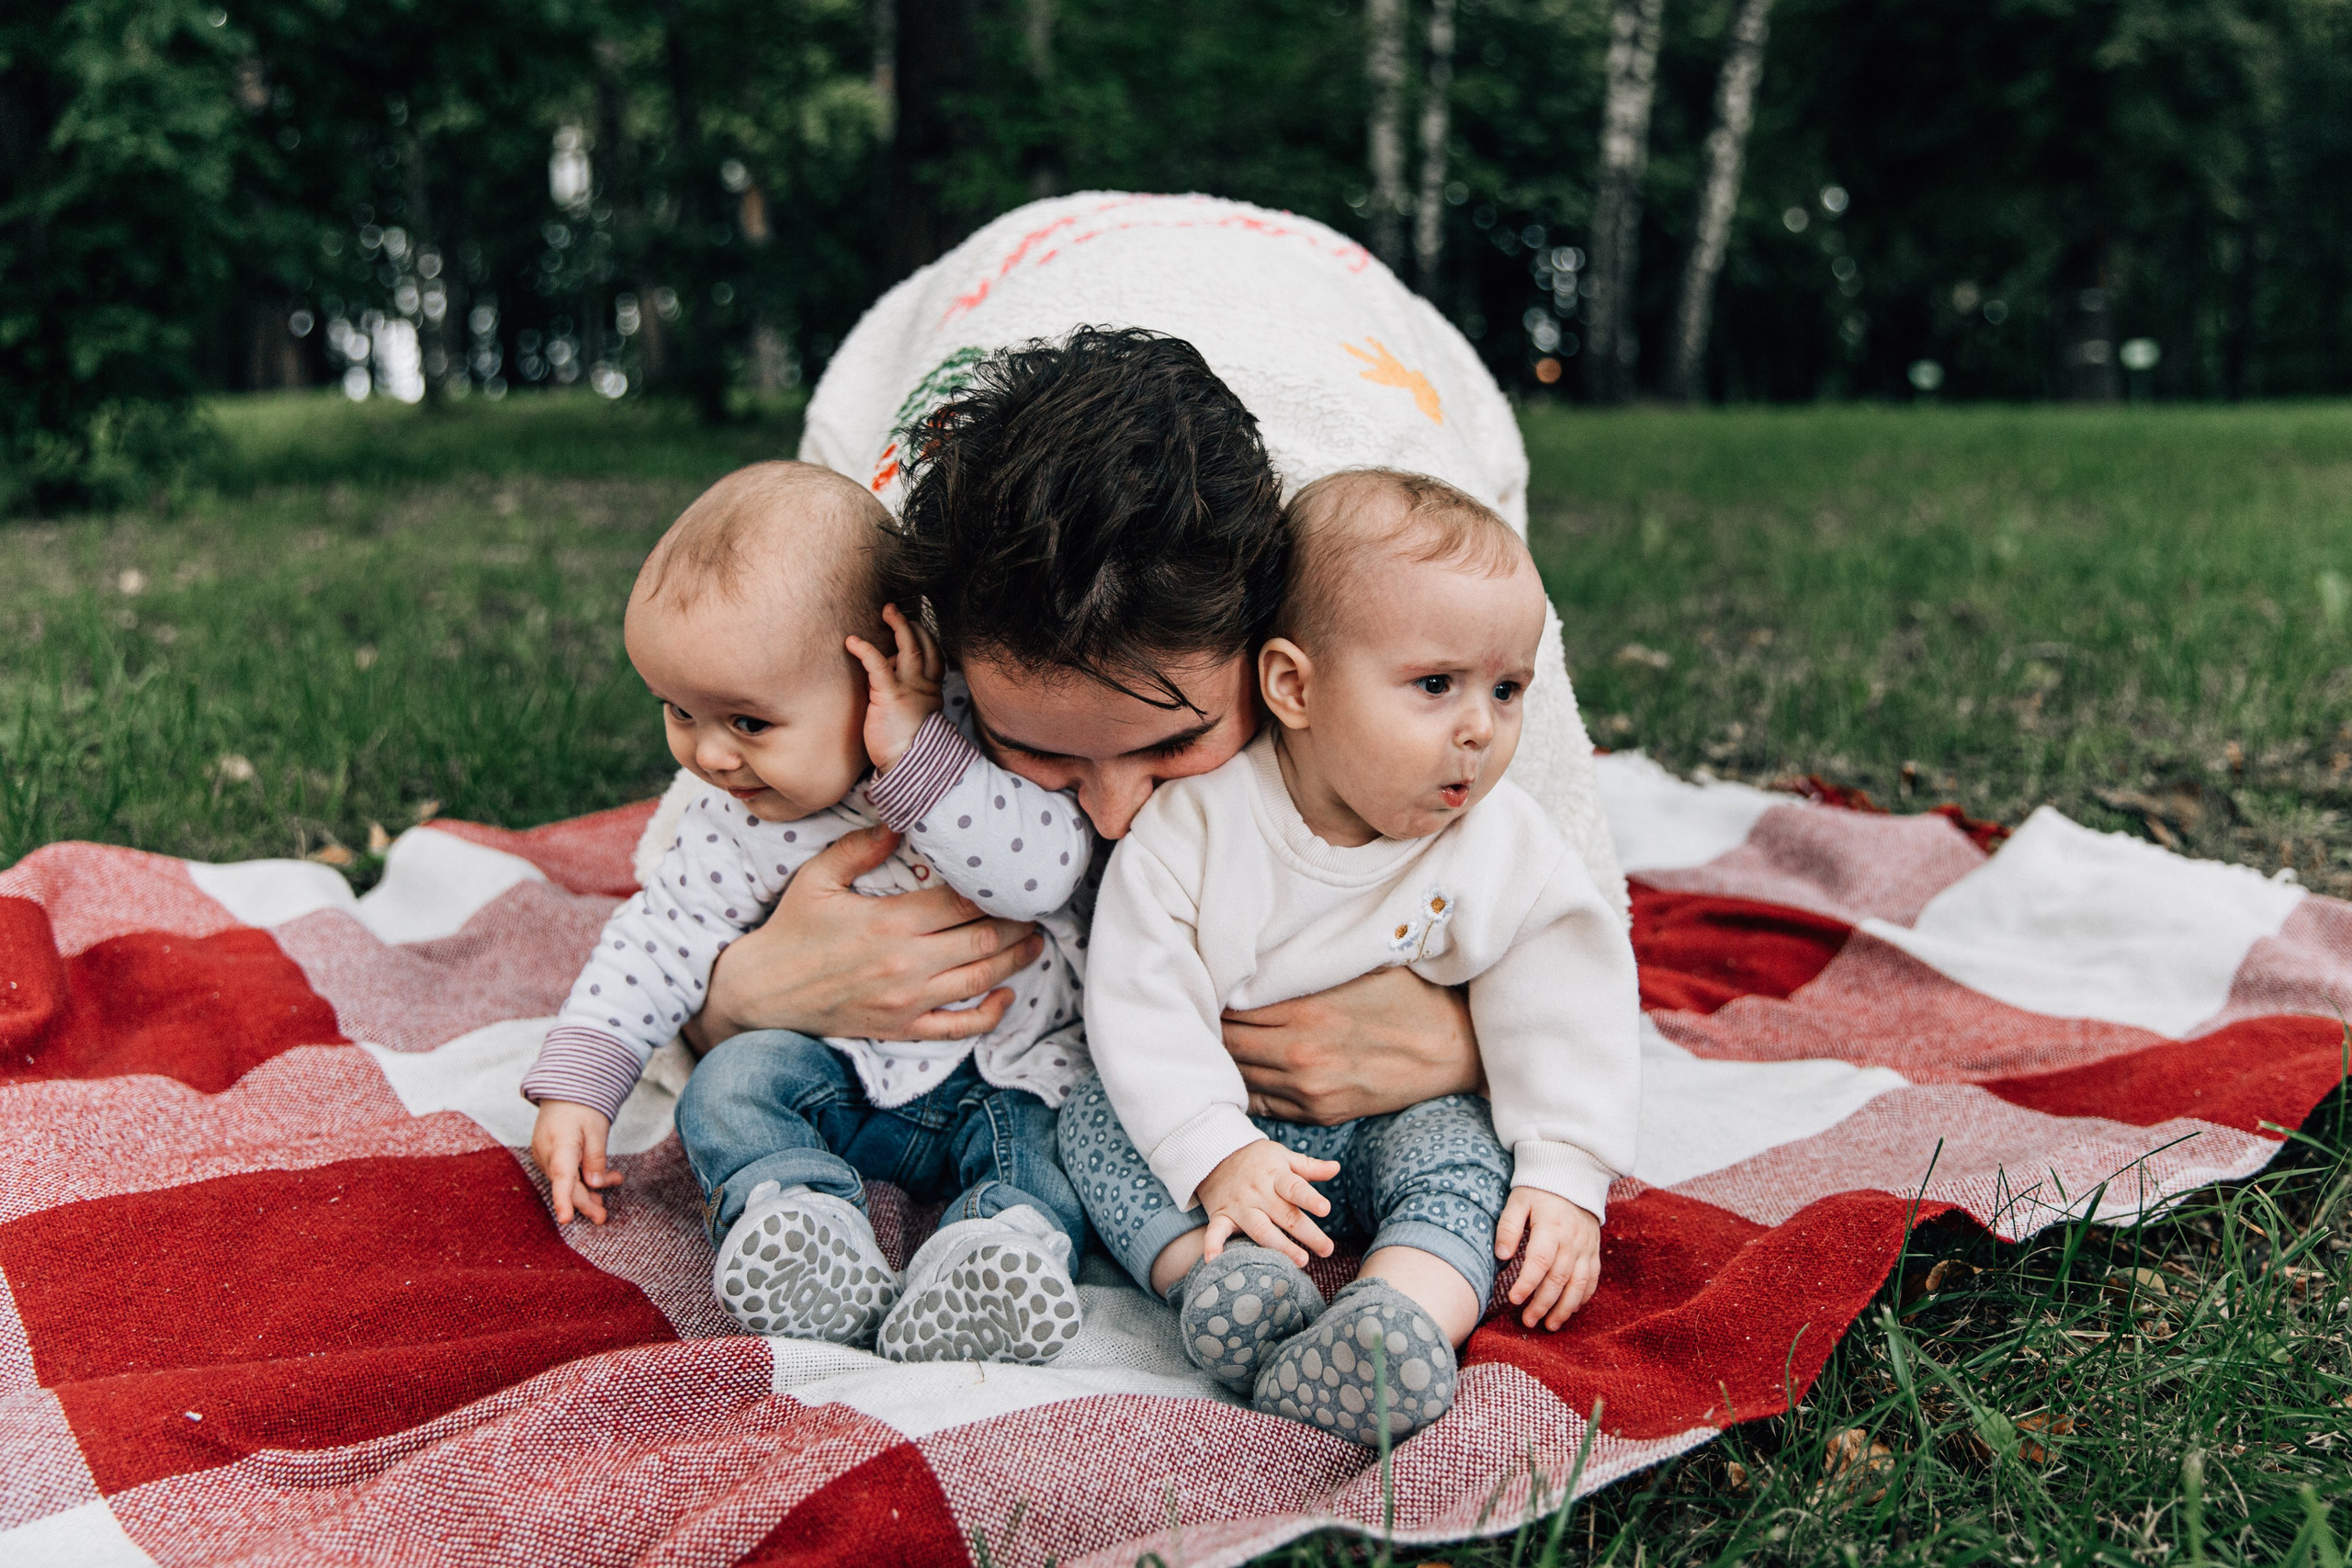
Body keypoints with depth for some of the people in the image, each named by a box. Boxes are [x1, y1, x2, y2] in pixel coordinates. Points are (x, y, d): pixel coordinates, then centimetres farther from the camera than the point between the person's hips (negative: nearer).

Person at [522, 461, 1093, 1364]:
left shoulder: (971, 733, -19)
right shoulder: (738, 818, -7)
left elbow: (1047, 870, -33)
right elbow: (661, 936, 3)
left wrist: (918, 757, -39)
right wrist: (575, 1083, -3)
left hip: (1014, 1064, -2)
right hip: (845, 1077, 3)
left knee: (1037, 1141, -27)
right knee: (729, 1083, -20)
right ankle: (802, 1226, -39)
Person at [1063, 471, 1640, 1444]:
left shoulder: (1505, 851, -12)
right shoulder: (1198, 819, -17)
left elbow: (1565, 1017, -9)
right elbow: (1140, 999, -18)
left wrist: (1565, 1182, -19)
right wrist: (1213, 1153, -26)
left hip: (1404, 1121, 0)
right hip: (1228, 1120, 1)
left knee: (1466, 1145, -28)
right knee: (1094, 1119, -19)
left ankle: (1402, 1320, -49)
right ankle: (1215, 1274, -39)